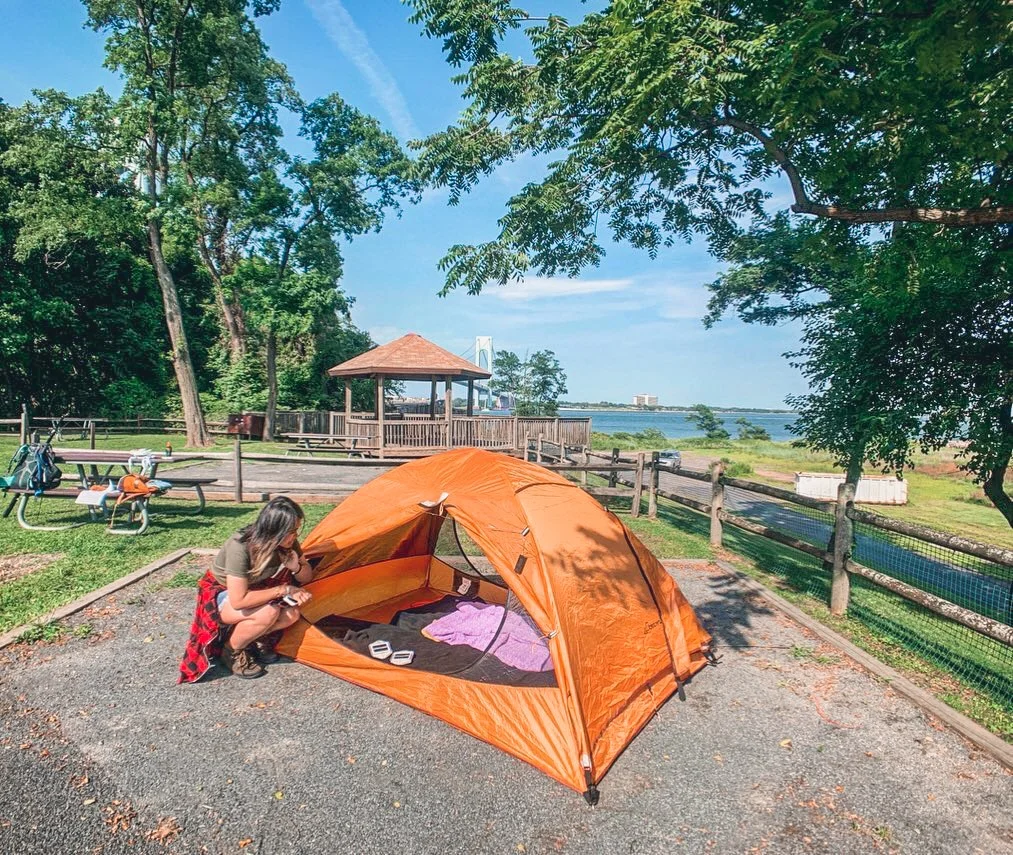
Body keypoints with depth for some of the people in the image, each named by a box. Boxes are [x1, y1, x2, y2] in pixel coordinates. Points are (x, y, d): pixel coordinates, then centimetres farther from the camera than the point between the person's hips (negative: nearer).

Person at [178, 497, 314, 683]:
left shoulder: (286, 544, -18)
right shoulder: (240, 547, -36)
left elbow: (306, 577, -4)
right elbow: (238, 600, -36)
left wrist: (296, 567, -27)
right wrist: (283, 589, -31)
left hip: (253, 589, 6)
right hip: (219, 595, -6)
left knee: (292, 614, -21)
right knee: (268, 612, -33)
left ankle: (254, 640, 3)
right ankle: (231, 651, -8)